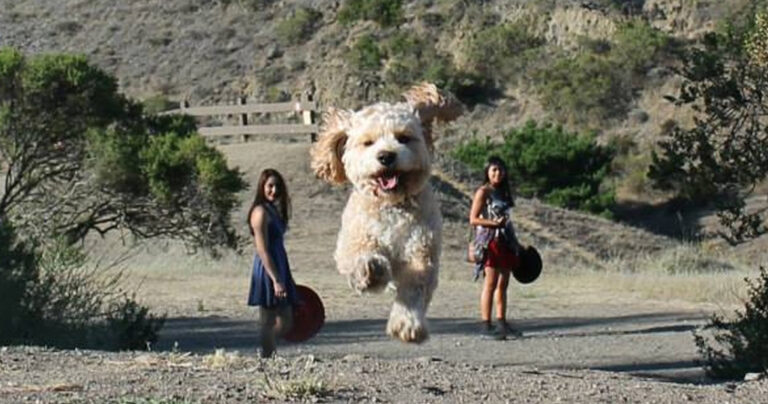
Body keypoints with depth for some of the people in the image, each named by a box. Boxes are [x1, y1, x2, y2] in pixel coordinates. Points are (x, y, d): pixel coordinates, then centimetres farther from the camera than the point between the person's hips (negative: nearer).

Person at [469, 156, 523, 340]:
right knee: (491, 284, -10)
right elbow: (473, 219, -11)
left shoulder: (503, 192, 17)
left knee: (503, 284, 7)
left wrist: (515, 243, 20)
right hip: (490, 240, -7)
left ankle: (501, 323, 10)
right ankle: (486, 324, -9)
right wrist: (495, 223, -22)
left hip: (505, 241, 8)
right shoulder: (483, 192, -5)